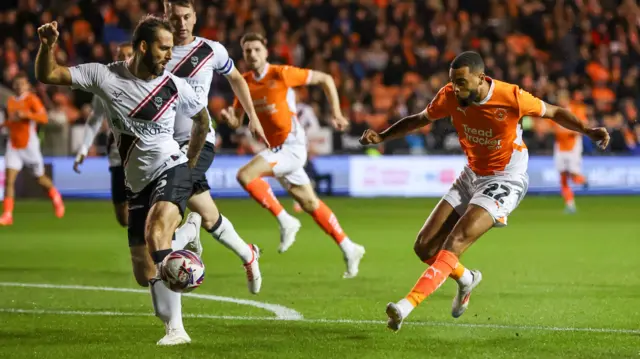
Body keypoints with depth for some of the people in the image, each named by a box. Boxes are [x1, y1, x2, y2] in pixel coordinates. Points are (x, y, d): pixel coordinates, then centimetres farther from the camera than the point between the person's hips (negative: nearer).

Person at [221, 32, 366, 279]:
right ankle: (348, 249, 21)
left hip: (292, 145, -7)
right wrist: (229, 117, -13)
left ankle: (285, 221, -12)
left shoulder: (281, 74, -11)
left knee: (245, 175, -23)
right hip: (276, 149, 7)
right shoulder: (245, 83, 7)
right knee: (310, 204, 11)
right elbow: (237, 121, 11)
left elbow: (325, 79, -4)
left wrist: (336, 114, -5)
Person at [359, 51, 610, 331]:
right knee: (424, 247, 0)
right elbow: (419, 120, 9)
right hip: (472, 176, 6)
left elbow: (554, 112, -6)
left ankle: (408, 304, -32)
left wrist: (588, 131, -20)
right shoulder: (450, 97, -10)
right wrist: (381, 137, -2)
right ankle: (465, 279, 31)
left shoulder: (511, 98, -22)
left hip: (505, 182, -6)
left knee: (456, 241, -26)